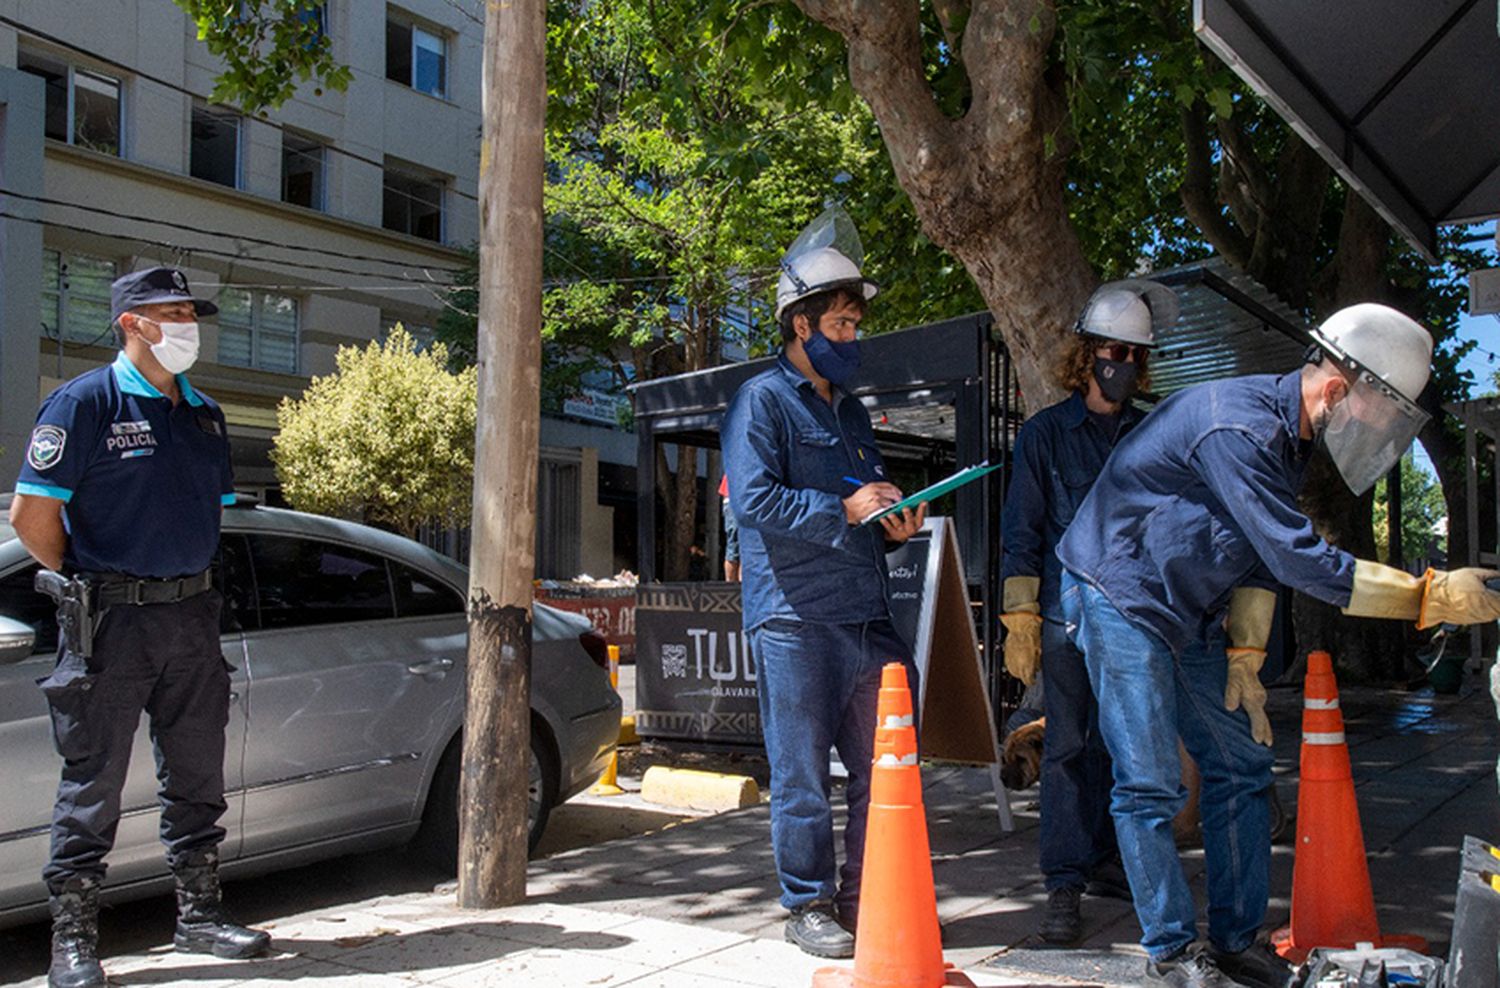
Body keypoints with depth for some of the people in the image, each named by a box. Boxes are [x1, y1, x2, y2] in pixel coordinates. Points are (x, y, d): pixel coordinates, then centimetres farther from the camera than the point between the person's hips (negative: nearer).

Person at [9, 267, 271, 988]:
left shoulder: (204, 413, 13)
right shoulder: (85, 402, -6)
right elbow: (32, 513, -8)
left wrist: (187, 582, 13)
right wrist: (85, 586, 0)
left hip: (191, 616, 6)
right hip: (110, 624, -6)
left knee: (197, 777, 12)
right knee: (93, 783, 1)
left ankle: (198, 916, 25)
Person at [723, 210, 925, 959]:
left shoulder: (851, 412, 22)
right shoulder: (763, 400, -3)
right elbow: (753, 498, -15)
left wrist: (892, 524, 7)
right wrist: (843, 508, -15)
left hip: (865, 615, 8)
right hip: (795, 617, -7)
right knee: (802, 771, 0)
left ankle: (862, 897, 23)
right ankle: (808, 905, 14)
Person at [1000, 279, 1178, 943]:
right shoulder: (1046, 433, 3)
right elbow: (1022, 533, 1)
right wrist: (1020, 619, -6)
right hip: (1069, 615, -3)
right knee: (1067, 746, -3)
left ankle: (1103, 862, 24)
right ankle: (1063, 887, 2)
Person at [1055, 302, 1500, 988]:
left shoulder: (1289, 437, 5)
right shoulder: (1236, 429, -27)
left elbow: (1264, 553, 13)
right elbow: (1298, 559, -30)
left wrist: (1245, 655, 7)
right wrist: (1429, 596, -27)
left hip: (1189, 614, 10)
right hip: (1120, 597, -10)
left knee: (1241, 766, 9)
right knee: (1150, 784, -8)